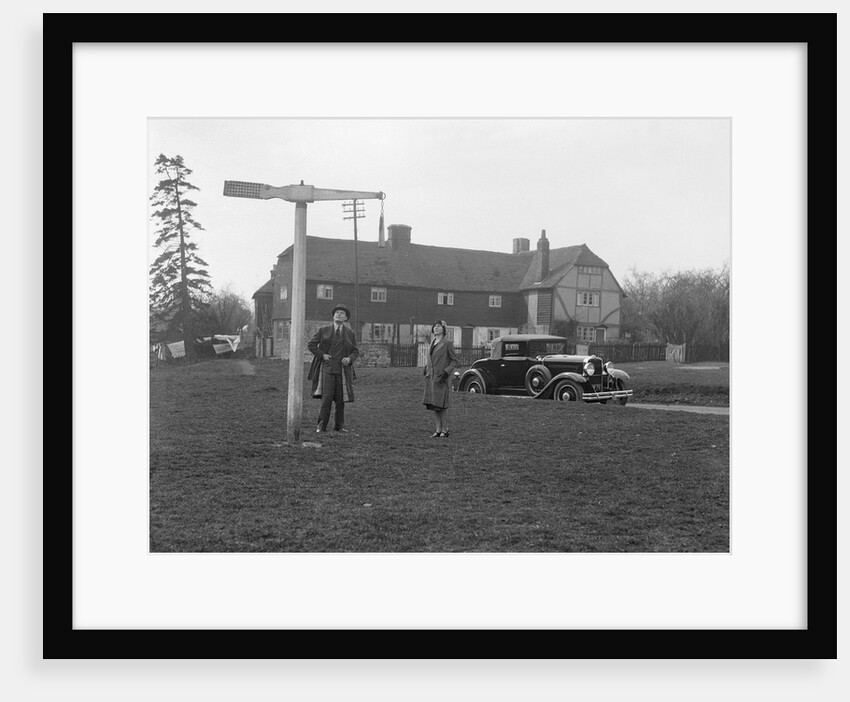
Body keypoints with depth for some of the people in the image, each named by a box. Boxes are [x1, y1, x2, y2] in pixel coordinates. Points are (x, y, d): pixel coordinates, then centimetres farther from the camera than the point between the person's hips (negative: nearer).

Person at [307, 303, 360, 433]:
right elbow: (311, 344, 7)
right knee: (326, 397, -12)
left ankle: (339, 425, 15)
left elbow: (356, 351, 13)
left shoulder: (350, 334, 11)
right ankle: (321, 425, -6)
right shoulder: (323, 330, 6)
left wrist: (349, 358, -7)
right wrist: (322, 355, -5)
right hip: (327, 368, -2)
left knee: (340, 399, 4)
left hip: (343, 370, 2)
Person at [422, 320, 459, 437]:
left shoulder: (447, 343, -6)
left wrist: (446, 372, -17)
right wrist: (426, 368, 11)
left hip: (441, 379, -6)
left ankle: (445, 430, 6)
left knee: (441, 405, -5)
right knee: (433, 405, 7)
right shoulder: (432, 343, 13)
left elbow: (454, 361, -5)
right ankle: (438, 430, 14)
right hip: (431, 378, 6)